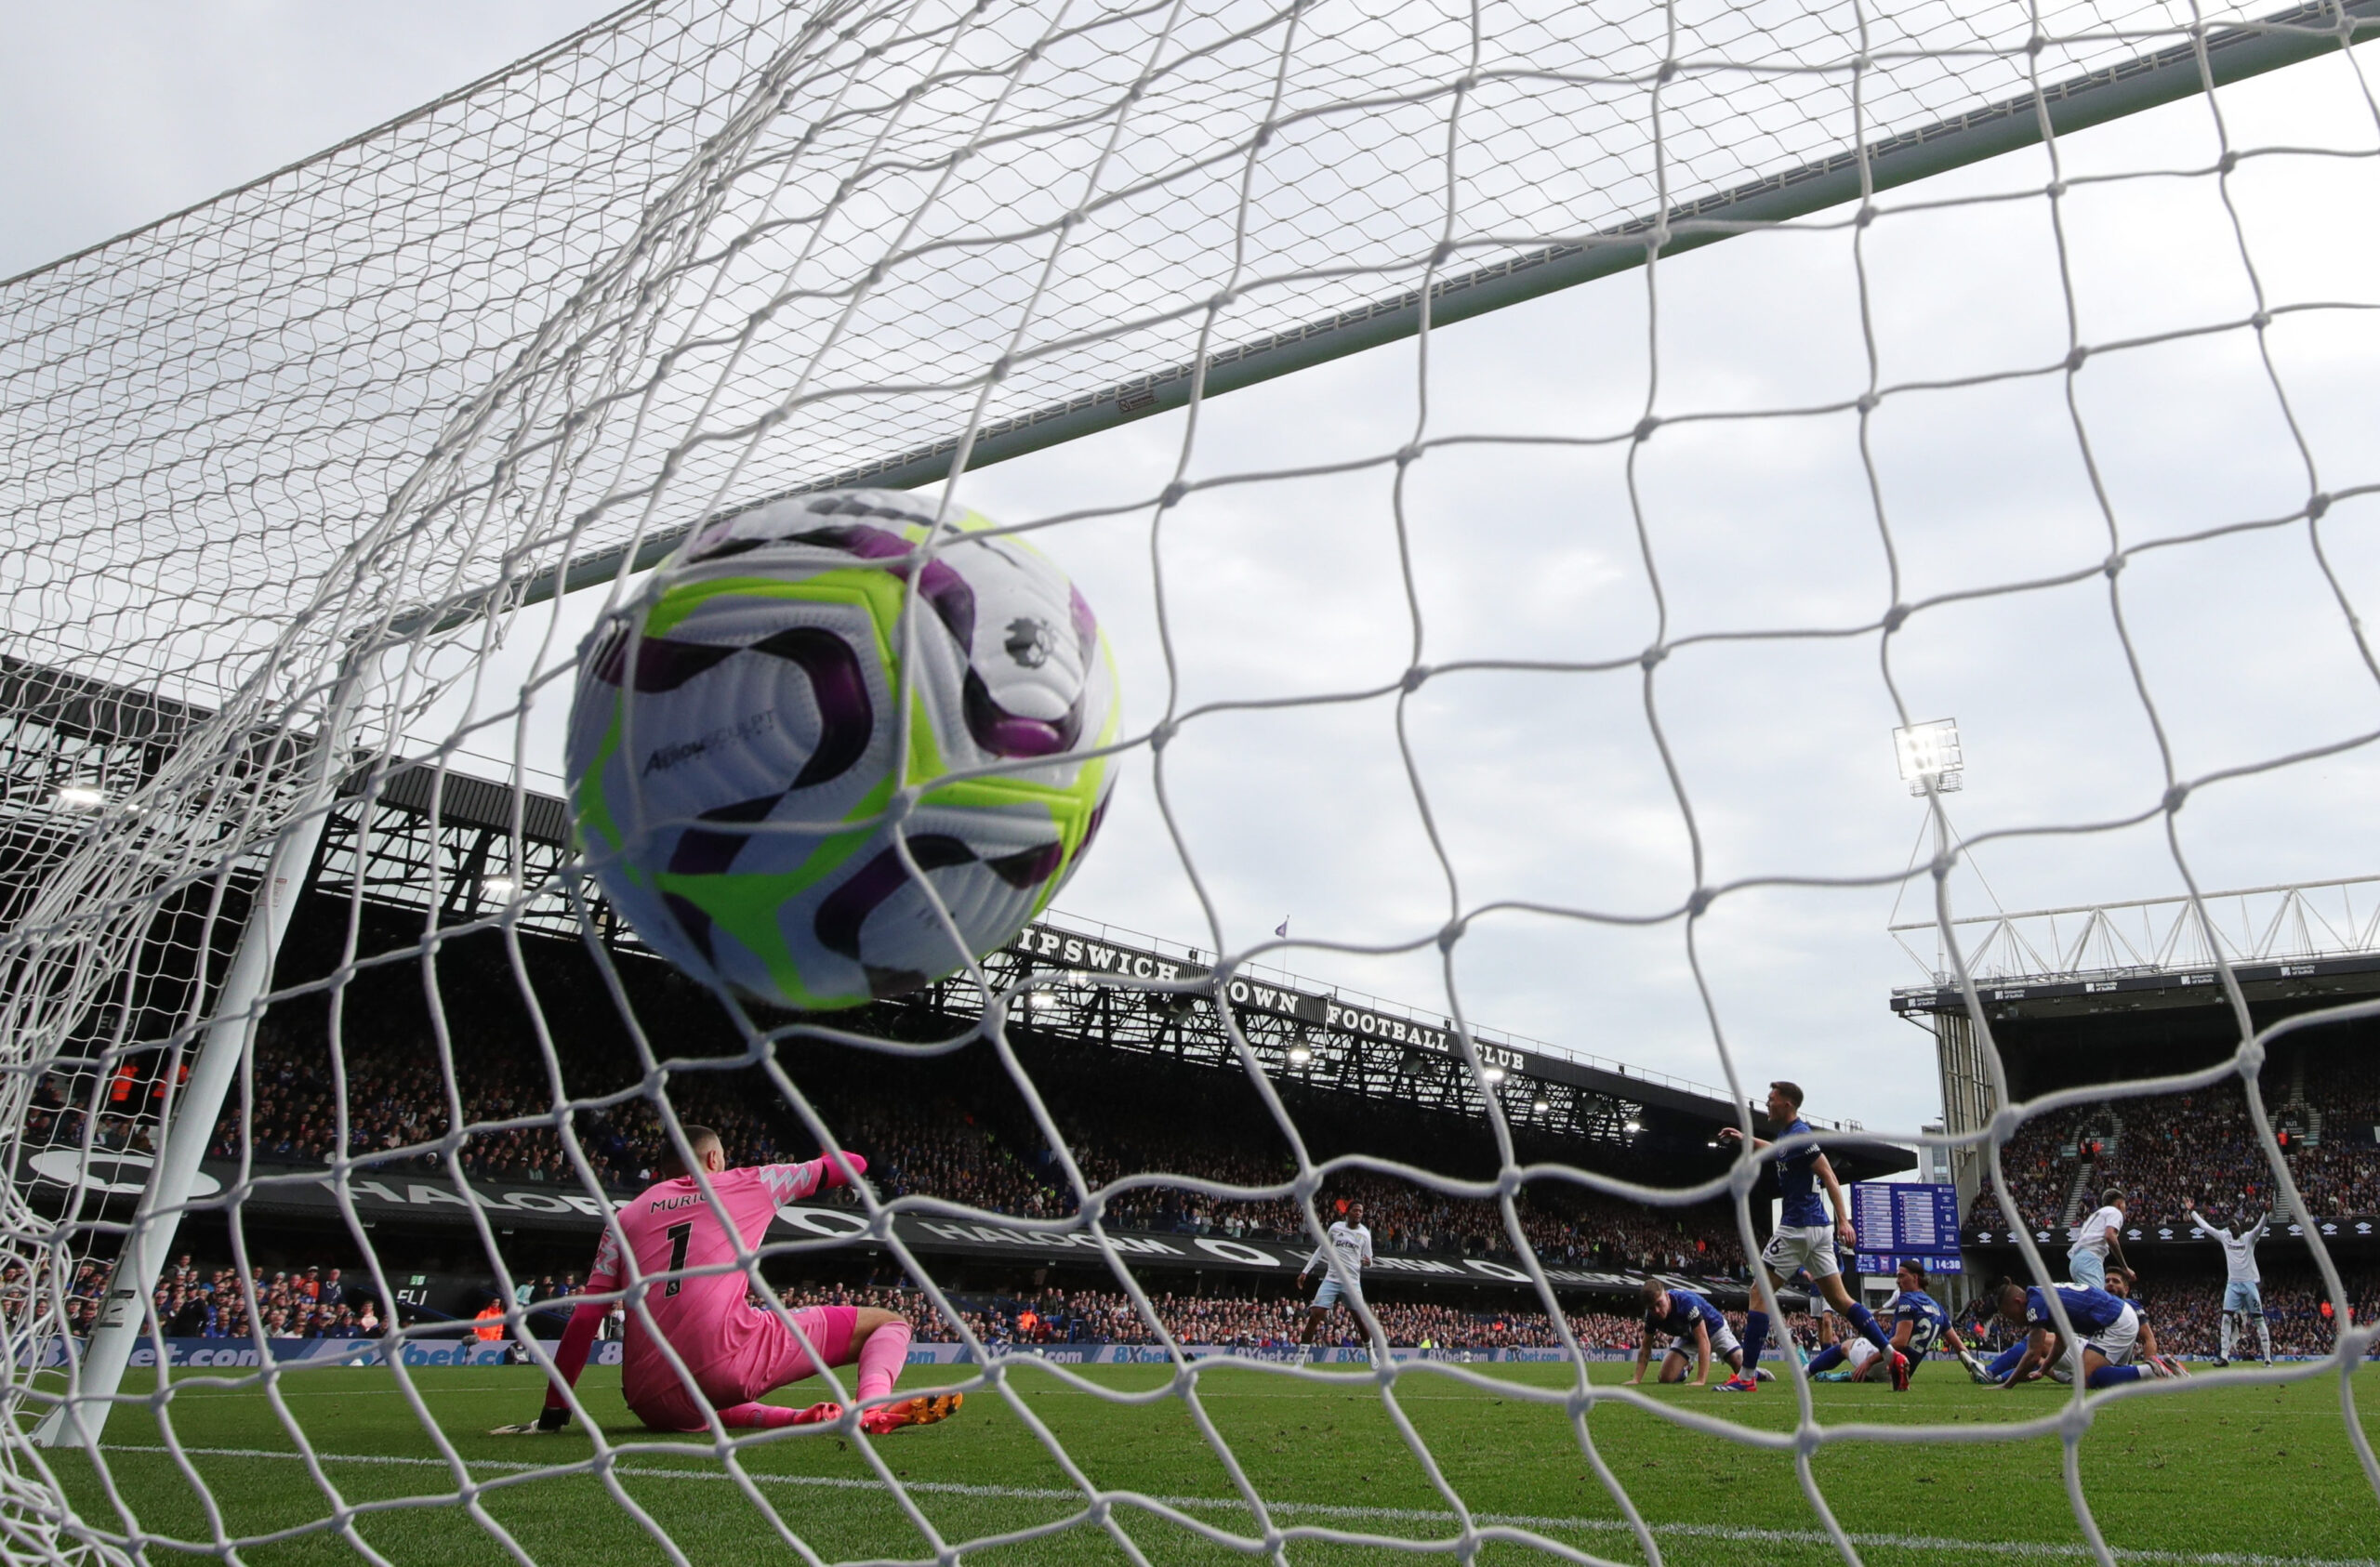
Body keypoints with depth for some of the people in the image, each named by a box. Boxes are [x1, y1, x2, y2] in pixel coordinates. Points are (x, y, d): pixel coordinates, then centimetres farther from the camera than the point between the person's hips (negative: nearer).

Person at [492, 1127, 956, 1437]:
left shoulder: (626, 1216, 23)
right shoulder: (748, 1183, 18)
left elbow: (583, 1319, 15)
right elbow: (849, 1164, 31)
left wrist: (553, 1414, 20)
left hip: (654, 1405, 4)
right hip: (725, 1360, -4)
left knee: (700, 1406, 43)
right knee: (888, 1322, 5)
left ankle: (799, 1419, 14)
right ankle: (872, 1408, -27)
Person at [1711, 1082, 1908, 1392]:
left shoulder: (1798, 1135, -14)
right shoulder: (1787, 1133, 15)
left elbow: (1829, 1177, -19)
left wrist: (1843, 1221, -26)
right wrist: (1746, 1139, 40)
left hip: (1798, 1227, -10)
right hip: (1818, 1228, 10)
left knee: (1759, 1295, -5)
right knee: (1840, 1299, 11)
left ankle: (1747, 1376, -6)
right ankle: (1893, 1356, 6)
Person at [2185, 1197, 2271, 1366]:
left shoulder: (2249, 1237, -1)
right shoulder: (2224, 1237, 9)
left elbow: (2260, 1226, -19)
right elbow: (2205, 1226, 14)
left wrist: (2266, 1212, -36)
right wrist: (2191, 1211, 14)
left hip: (2250, 1283, -3)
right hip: (2233, 1284, 3)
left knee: (2259, 1320, -1)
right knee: (2226, 1319, -6)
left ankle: (2267, 1358, 2)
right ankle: (2224, 1356, -5)